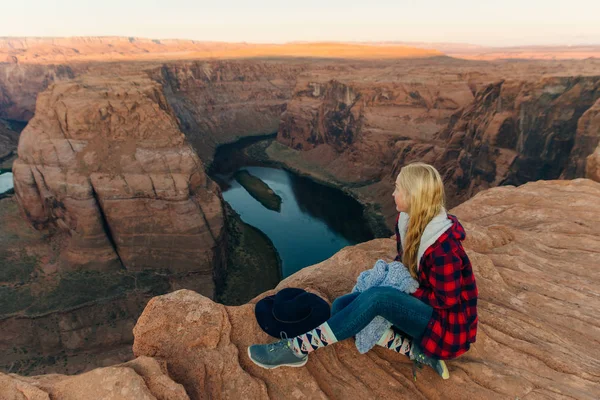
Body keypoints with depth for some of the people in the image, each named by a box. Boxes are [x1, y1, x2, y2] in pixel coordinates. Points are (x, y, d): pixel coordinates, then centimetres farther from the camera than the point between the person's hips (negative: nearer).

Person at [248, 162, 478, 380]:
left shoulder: (443, 247, -28)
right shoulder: (407, 220, -5)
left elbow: (447, 302, -21)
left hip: (446, 322, -7)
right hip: (419, 303, 8)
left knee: (378, 298, -35)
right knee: (342, 305, -9)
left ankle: (297, 349, -27)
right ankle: (416, 351, -11)